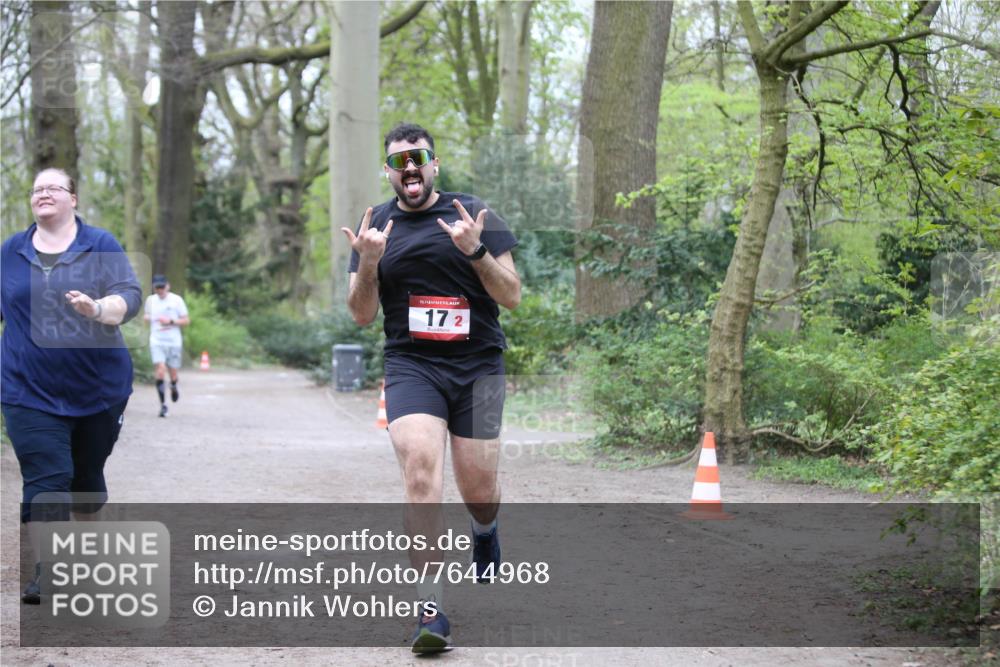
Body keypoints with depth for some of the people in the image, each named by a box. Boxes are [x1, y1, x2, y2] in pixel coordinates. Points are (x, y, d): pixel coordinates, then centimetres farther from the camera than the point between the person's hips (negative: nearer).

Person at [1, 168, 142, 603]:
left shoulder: (101, 246, -1)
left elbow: (129, 297, -12)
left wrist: (97, 308, -31)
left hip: (99, 388, 0)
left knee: (87, 474, 14)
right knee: (46, 478, -12)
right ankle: (45, 572, -12)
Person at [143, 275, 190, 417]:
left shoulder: (176, 300, -1)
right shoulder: (150, 300, 7)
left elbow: (186, 320, 1)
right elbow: (147, 315, 24)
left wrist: (171, 321, -14)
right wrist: (146, 317, 0)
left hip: (174, 342, -1)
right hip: (157, 341, 1)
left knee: (173, 373, 6)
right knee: (160, 371, -16)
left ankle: (173, 388, 43)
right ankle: (163, 404, -11)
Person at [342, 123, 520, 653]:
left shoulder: (474, 215, 3)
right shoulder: (377, 225, 8)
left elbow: (512, 296, -1)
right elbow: (362, 315, 7)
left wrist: (475, 251, -18)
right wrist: (367, 264, -12)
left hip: (477, 368, 0)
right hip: (411, 367, 0)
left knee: (478, 490, 3)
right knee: (421, 472, -22)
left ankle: (484, 530, 43)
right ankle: (431, 610, -24)